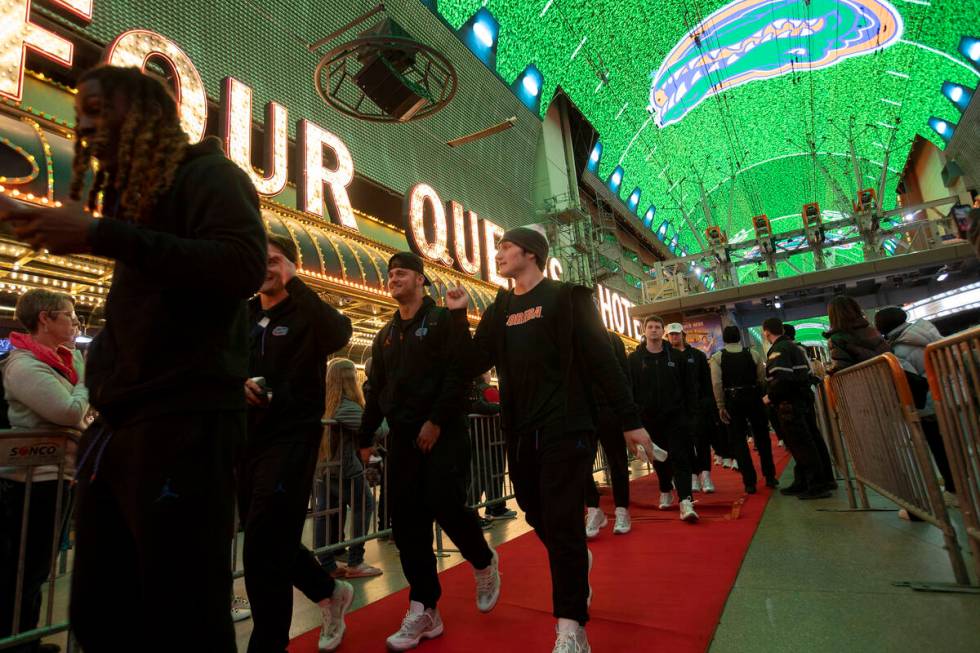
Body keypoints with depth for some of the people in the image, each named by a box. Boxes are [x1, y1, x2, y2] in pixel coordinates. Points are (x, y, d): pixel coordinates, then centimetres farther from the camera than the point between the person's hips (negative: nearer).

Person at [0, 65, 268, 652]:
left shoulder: (207, 174, 0)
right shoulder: (133, 194, 23)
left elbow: (245, 267, -21)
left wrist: (102, 236, -20)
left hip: (186, 421, -9)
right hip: (117, 425, 9)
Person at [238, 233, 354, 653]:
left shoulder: (306, 314, -5)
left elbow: (339, 335, -28)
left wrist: (294, 284, -24)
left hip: (290, 437, -7)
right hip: (246, 437, 7)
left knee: (263, 549, -6)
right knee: (273, 540, 18)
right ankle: (329, 592, 41)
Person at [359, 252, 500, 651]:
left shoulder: (444, 320, -2)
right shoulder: (386, 335, 18)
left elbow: (460, 372, -13)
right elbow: (376, 390, 19)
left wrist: (436, 421, -20)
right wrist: (366, 436, 15)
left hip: (443, 432, -6)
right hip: (402, 437, 6)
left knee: (446, 505, -11)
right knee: (407, 522, 3)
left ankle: (484, 563, 21)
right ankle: (424, 611, 14)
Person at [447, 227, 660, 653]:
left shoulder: (567, 296, -2)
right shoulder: (500, 309, 13)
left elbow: (602, 359, -7)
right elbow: (475, 364, 7)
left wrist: (630, 420, -9)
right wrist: (458, 316, -4)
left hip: (566, 428, -6)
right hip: (520, 433, 6)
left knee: (563, 524, -4)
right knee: (538, 517, 16)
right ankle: (575, 565, 45)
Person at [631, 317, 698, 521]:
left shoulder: (677, 356, 2)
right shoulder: (634, 359, 0)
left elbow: (690, 387, 5)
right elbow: (629, 390, -1)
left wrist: (691, 413, 1)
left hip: (676, 416, -1)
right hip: (650, 418, 1)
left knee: (680, 458, -6)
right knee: (659, 459, 14)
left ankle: (686, 502, -9)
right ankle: (666, 491, 34)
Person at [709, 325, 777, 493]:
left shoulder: (717, 357, -4)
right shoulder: (752, 354, 0)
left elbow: (716, 383, -11)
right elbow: (763, 379, -5)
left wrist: (721, 406, -7)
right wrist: (762, 397, 9)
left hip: (732, 400, -1)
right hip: (753, 397, 1)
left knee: (738, 440, 7)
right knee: (762, 437, 16)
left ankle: (750, 482, 6)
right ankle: (770, 477, 24)